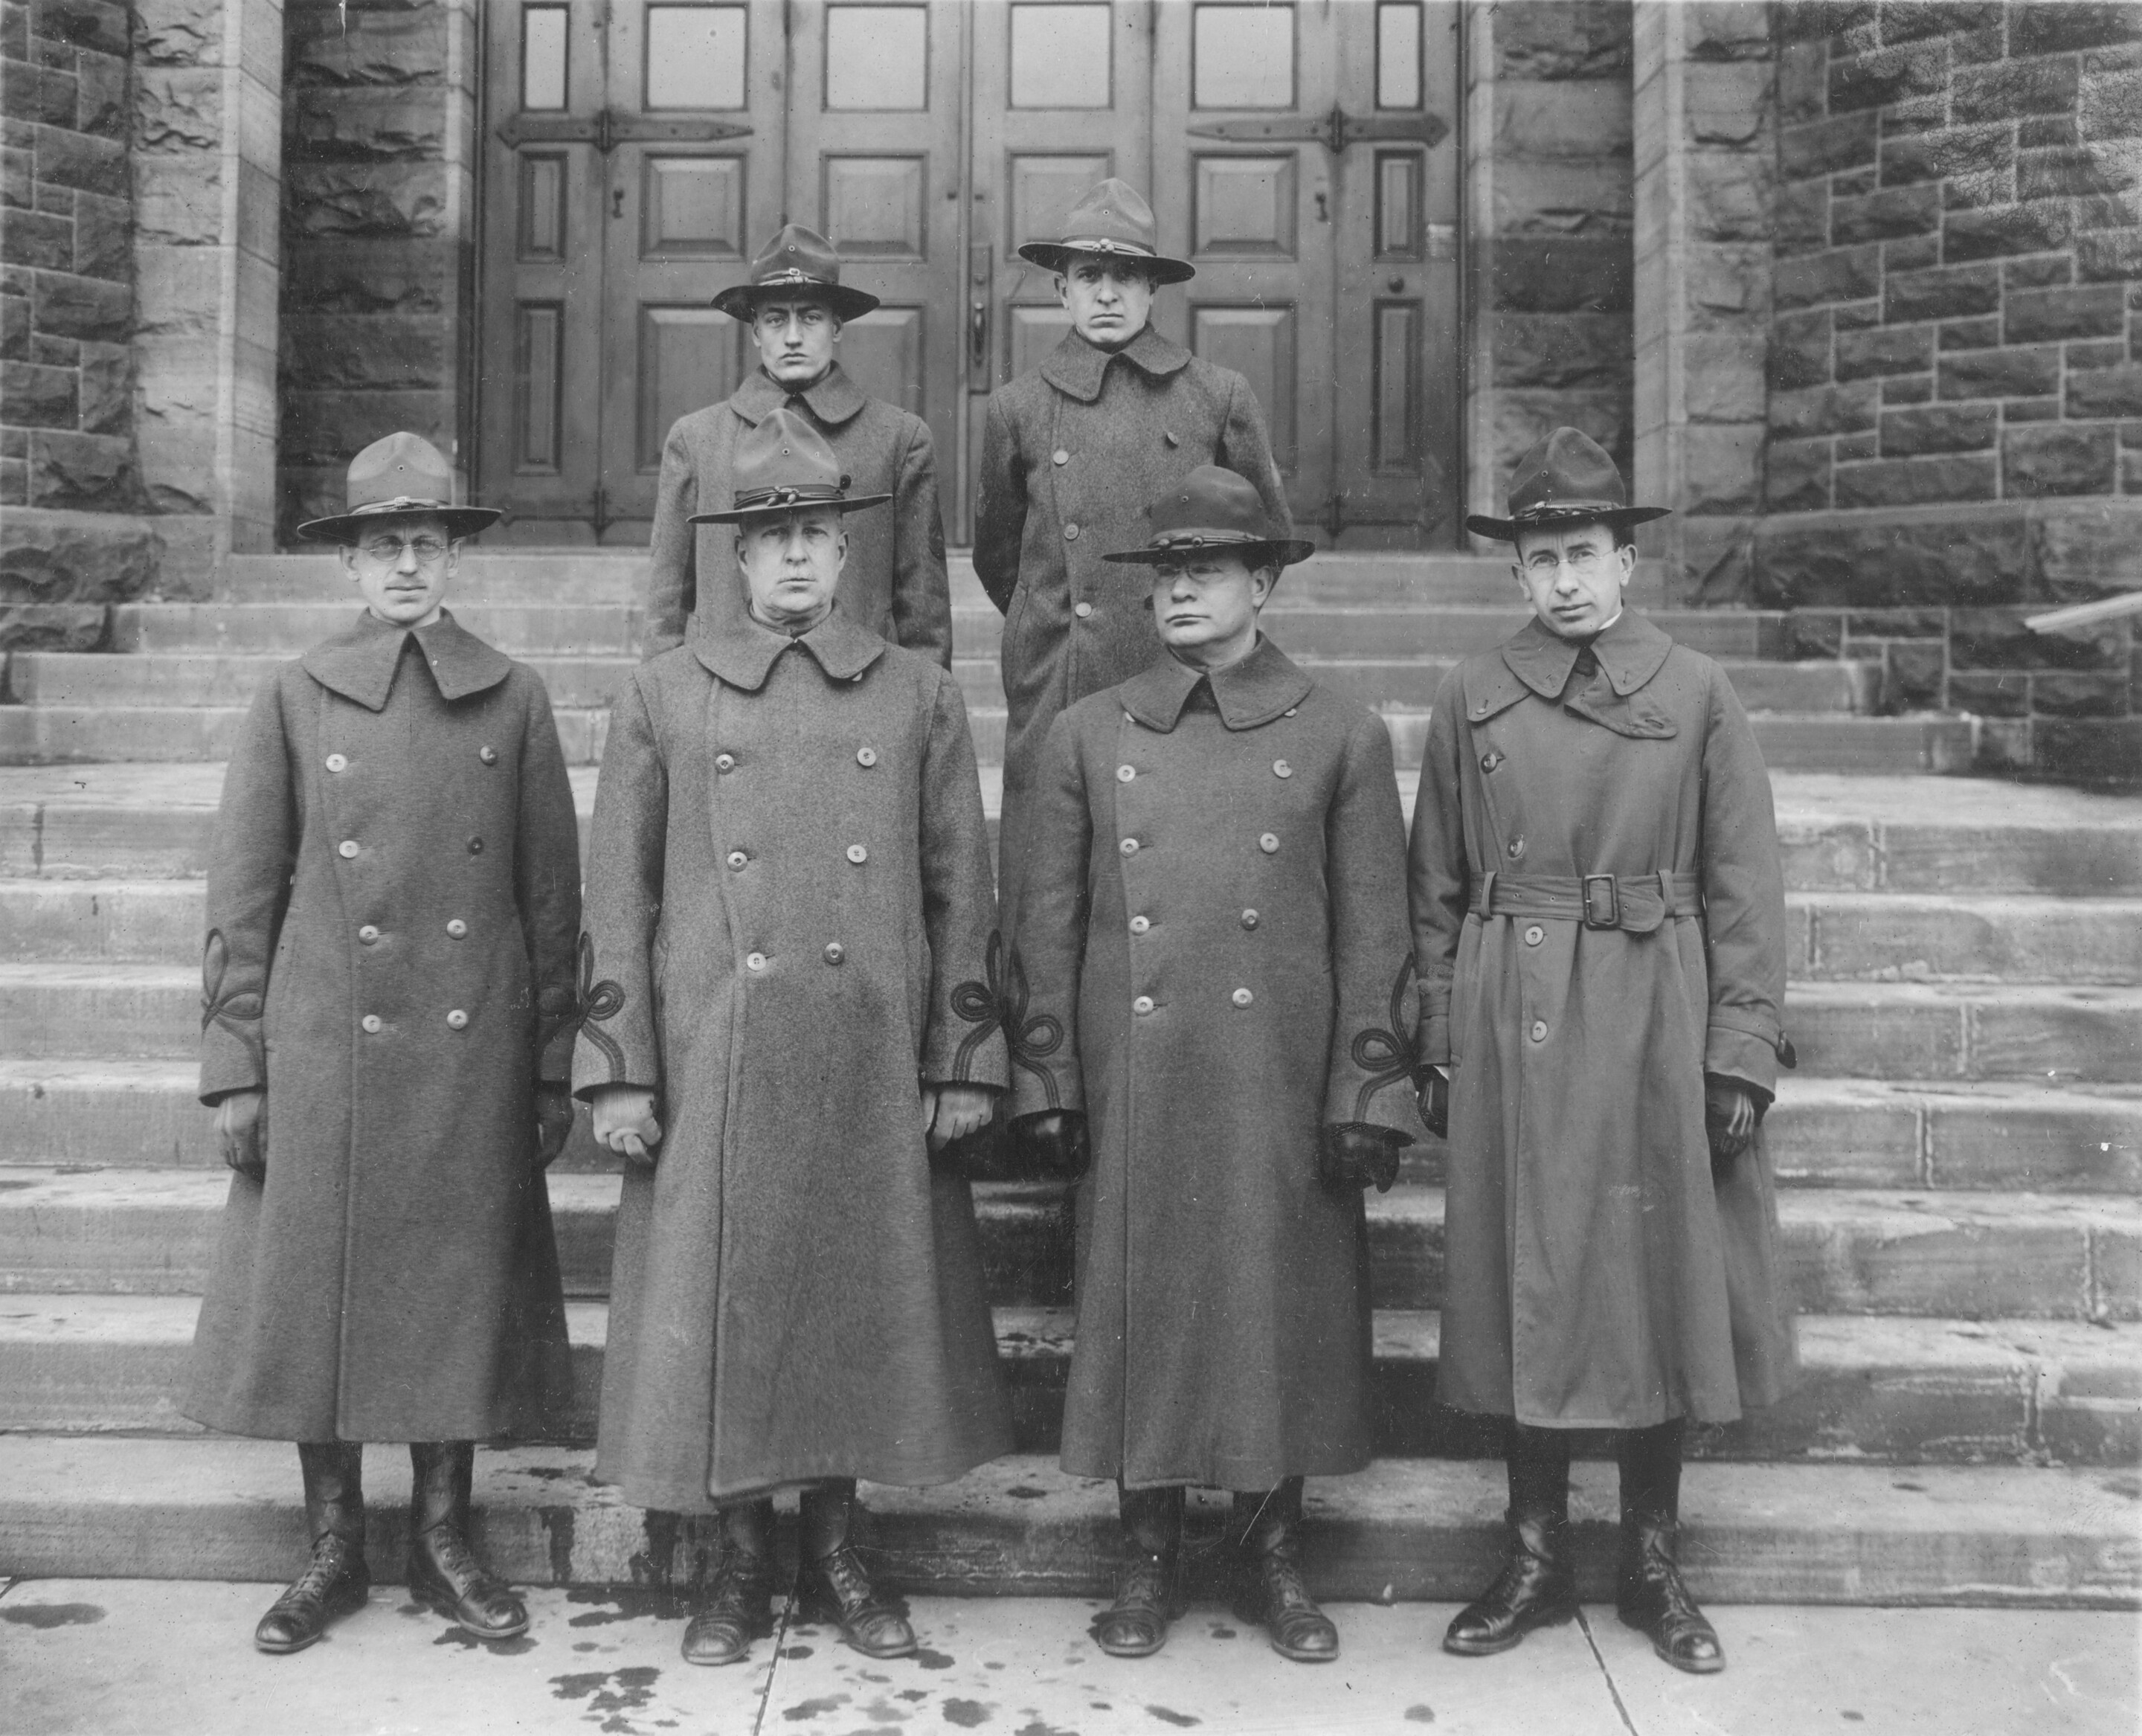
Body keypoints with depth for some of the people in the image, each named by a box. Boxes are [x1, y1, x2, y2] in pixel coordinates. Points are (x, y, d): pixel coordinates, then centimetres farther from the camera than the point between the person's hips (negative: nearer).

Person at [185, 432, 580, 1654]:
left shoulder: (515, 700, 3)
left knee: (462, 1289, 7)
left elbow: (551, 899, 5)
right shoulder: (296, 701, 2)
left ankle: (445, 1540, 23)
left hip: (473, 1060, 1)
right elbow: (243, 902, 3)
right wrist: (237, 1069, -1)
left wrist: (553, 1069, 3)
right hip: (324, 1055, 0)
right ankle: (335, 1548, 21)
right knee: (320, 1288, 5)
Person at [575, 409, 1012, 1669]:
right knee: (718, 1309, 4)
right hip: (714, 1070, 0)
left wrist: (963, 1064, 1)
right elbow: (619, 896, 4)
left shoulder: (920, 695, 7)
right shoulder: (665, 696, 6)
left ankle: (839, 1555, 24)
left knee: (862, 1306, 8)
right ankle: (741, 1564, 20)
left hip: (872, 1072, 1)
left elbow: (962, 893, 6)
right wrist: (620, 1071, -2)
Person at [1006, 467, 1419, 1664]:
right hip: (1136, 1088, 1)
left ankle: (1274, 1554, 24)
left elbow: (1373, 937, 0)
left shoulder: (1343, 738, 2)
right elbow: (1051, 927, 7)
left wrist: (1370, 1095, -4)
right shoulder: (1089, 736, 7)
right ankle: (1149, 1555, 22)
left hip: (1282, 1089, -1)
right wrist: (1046, 1083, 3)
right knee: (1138, 1306, 7)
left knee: (1284, 1310, 6)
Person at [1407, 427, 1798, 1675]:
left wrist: (1741, 1052, -6)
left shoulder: (1699, 694, 1)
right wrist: (1439, 1045, 4)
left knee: (1665, 1287, 7)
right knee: (1527, 1290, 8)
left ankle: (1654, 1564, 23)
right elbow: (1438, 891, 8)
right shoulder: (1473, 699, 5)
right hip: (1514, 1034, 1)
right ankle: (1538, 1560, 22)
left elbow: (1747, 891, -1)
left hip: (1656, 1032, -1)